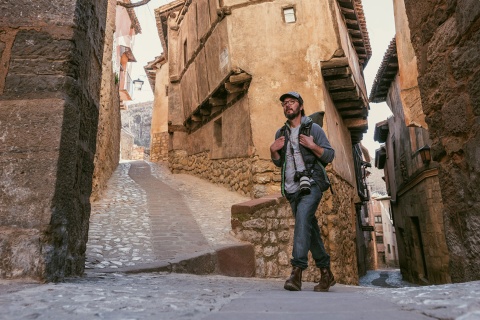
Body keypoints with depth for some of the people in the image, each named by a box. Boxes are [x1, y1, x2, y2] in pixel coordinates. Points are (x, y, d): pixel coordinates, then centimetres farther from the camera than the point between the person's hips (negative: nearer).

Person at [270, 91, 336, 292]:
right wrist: (273, 151, 0)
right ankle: (326, 274, 20)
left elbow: (330, 155, -1)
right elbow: (279, 162, 20)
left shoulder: (313, 128, 3)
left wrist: (313, 146, -16)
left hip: (311, 184, -5)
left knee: (303, 217, -27)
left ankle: (297, 271, -29)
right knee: (310, 229, 8)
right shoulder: (281, 133, 16)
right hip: (292, 188, 5)